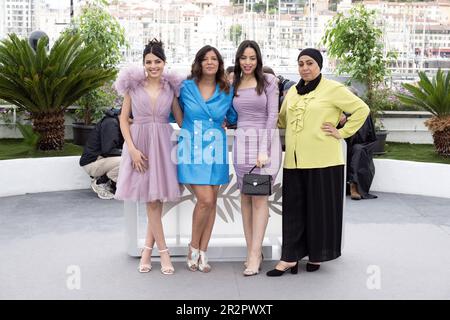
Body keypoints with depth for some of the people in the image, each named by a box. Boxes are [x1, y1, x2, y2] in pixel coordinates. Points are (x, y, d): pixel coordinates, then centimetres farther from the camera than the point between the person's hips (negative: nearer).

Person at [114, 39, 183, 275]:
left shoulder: (170, 88, 6)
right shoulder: (133, 85, 1)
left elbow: (181, 120, 9)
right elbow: (123, 119, 1)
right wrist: (132, 149, -9)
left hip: (163, 144, 2)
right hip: (140, 142, -2)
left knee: (157, 198, 3)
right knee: (152, 200, 0)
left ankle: (147, 250, 14)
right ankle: (163, 251, 7)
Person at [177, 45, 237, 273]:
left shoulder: (227, 91, 6)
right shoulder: (186, 87, 1)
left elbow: (234, 118, 20)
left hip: (215, 151, 3)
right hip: (192, 149, -3)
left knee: (211, 201, 4)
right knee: (205, 200, -13)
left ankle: (202, 252, 15)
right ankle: (194, 247, 9)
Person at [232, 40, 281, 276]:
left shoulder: (268, 81, 0)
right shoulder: (233, 85, 13)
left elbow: (272, 115, -6)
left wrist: (264, 149, -13)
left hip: (265, 140, -4)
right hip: (241, 141, 4)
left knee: (259, 197, -8)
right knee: (245, 197, 4)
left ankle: (255, 255, -7)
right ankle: (252, 250, 10)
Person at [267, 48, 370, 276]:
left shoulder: (333, 89, -2)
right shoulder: (292, 92, 17)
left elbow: (361, 109, -3)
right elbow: (282, 120, 28)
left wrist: (342, 133, -6)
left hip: (323, 162, -5)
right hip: (294, 161, 5)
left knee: (320, 209, 4)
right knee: (293, 209, 4)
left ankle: (317, 255, 18)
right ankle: (290, 257, 8)